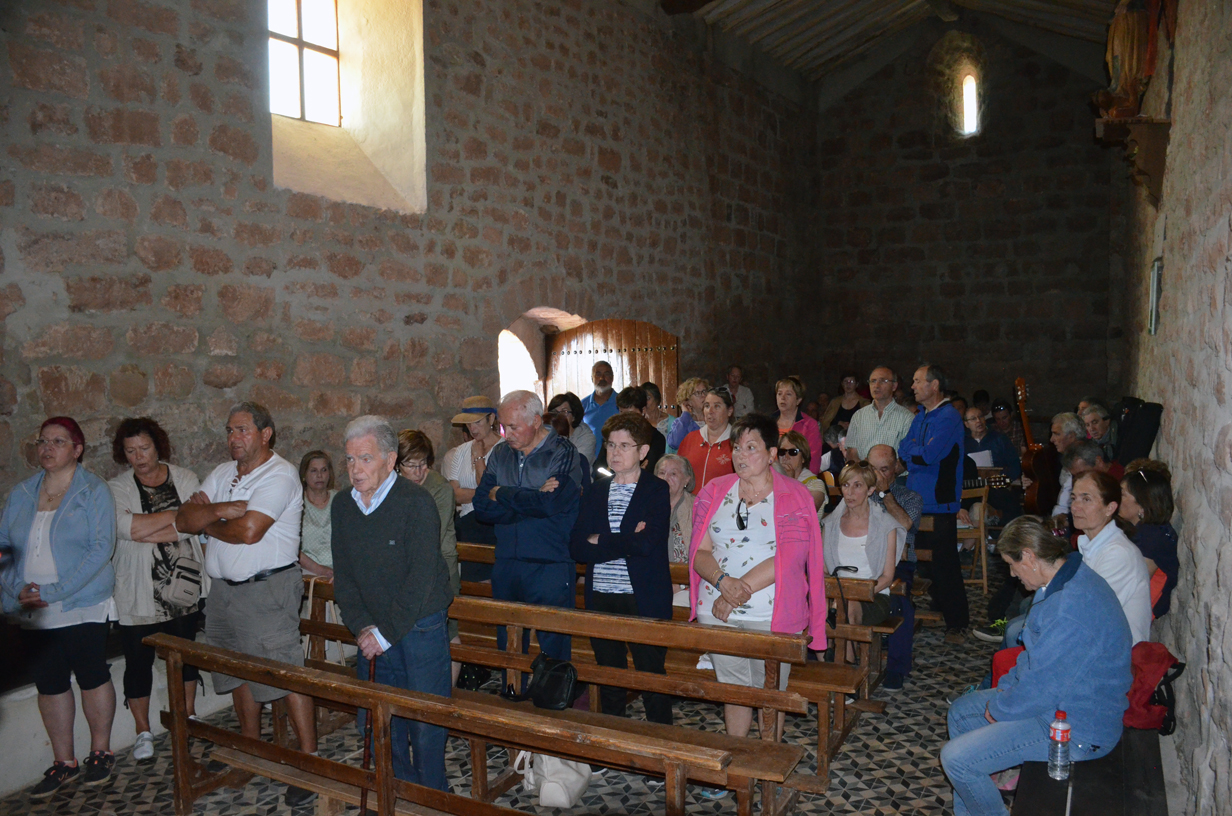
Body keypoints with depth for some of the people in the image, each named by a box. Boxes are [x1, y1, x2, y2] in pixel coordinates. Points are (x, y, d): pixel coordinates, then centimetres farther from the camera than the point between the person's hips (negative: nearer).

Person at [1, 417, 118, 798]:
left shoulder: (94, 491, -6)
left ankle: (100, 752, 23)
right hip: (33, 613, 5)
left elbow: (101, 549, -14)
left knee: (92, 678, 5)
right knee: (49, 684, 12)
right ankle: (64, 762, 26)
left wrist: (54, 591, -20)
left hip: (83, 607, -4)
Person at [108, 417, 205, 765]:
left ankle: (187, 716, 30)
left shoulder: (184, 479, 2)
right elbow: (127, 528, -19)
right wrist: (180, 513, -15)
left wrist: (146, 531, -17)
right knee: (139, 660, 5)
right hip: (140, 592, -1)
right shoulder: (116, 489, -1)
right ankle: (143, 731, 20)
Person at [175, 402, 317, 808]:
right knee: (240, 672, 18)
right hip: (223, 588, 8)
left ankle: (309, 760, 1)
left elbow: (248, 530, -22)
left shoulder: (280, 474, -13)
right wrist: (225, 508, -15)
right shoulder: (222, 474, 12)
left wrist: (207, 522, -4)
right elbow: (184, 519, 2)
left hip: (267, 589, -8)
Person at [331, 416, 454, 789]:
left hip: (420, 627, -5)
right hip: (373, 632, 5)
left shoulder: (417, 502, -16)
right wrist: (362, 627, -5)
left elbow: (421, 577, -19)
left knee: (425, 723, 3)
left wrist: (386, 633, -16)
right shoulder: (342, 505, 3)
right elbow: (343, 575, 6)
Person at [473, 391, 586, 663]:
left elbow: (550, 503, -21)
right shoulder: (500, 454, 10)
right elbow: (482, 507, 0)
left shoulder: (564, 454, -6)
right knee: (508, 648, 14)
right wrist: (532, 500, -14)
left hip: (550, 568, -5)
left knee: (552, 649, 1)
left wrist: (501, 494, -7)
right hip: (506, 566, 5)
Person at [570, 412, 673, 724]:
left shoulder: (658, 490, -3)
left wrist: (600, 542, -8)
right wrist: (626, 542, -14)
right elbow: (577, 548, -1)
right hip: (601, 599, 5)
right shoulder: (595, 492, 9)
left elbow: (646, 543, -18)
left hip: (644, 600, -4)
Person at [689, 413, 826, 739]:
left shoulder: (795, 497, -4)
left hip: (771, 614, -2)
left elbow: (787, 560, -13)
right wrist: (723, 582, -18)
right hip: (716, 612, 3)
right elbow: (699, 552, 2)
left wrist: (739, 592, -16)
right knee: (733, 687, 12)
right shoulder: (714, 492, 6)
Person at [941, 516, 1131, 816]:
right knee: (960, 712, 18)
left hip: (1076, 730, -11)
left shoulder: (1069, 610, -33)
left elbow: (1041, 688, -27)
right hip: (1060, 698, 11)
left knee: (956, 758, -15)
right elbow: (1036, 655, 14)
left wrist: (999, 708, -9)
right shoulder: (1070, 576, 2)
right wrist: (1003, 689, 7)